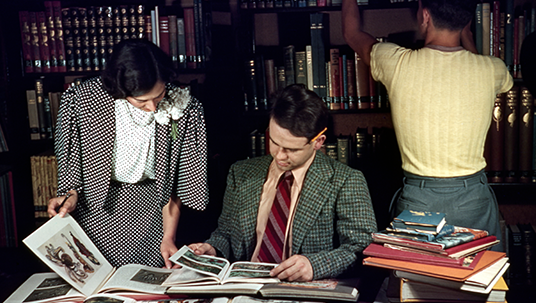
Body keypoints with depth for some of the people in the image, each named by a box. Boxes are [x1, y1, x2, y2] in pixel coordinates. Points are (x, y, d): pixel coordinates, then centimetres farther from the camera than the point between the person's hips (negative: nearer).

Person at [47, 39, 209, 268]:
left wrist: (169, 237, -8)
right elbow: (72, 161, 1)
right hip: (97, 205, 0)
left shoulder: (182, 107, -14)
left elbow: (174, 181, -7)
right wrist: (71, 195, -15)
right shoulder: (82, 99, -16)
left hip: (150, 209, 1)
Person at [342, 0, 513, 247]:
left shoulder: (397, 63, -13)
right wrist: (464, 30, 28)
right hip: (474, 199, 1)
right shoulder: (493, 71, -8)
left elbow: (352, 32, 8)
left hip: (417, 200, -1)